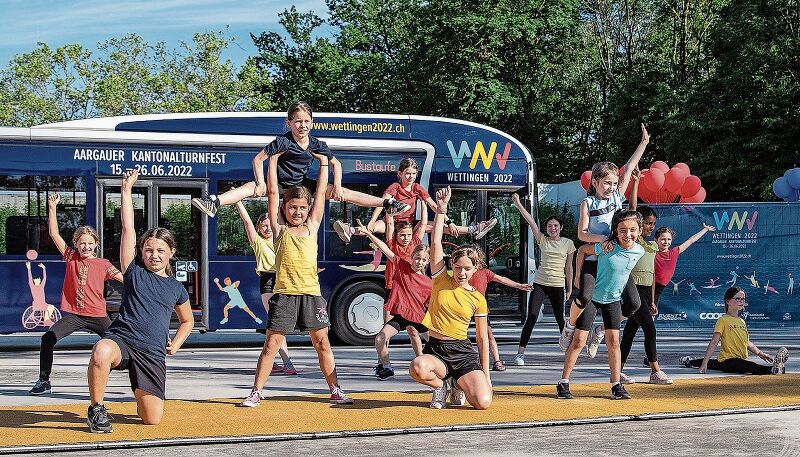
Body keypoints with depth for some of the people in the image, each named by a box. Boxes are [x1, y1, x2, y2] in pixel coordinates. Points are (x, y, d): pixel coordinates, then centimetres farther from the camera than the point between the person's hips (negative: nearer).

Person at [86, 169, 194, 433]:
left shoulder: (176, 288, 15)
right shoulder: (134, 270, 7)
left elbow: (187, 321, 32)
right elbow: (128, 227, 2)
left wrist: (176, 344, 15)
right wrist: (127, 189, 1)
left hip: (153, 353, 3)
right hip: (121, 339, -3)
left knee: (152, 419, -3)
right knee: (101, 352, -42)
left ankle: (140, 393, 35)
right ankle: (97, 409, -18)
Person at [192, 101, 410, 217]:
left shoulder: (317, 144, -6)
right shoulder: (282, 142, -17)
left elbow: (335, 163, 6)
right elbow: (258, 159, -16)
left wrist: (337, 185, -5)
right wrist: (261, 183, -26)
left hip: (302, 184, 4)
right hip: (280, 184, -3)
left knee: (342, 192, -4)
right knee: (251, 187, -33)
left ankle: (388, 203, 0)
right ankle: (214, 203, -52)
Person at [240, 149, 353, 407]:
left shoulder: (312, 227, 12)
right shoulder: (280, 230, 7)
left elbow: (321, 192, 16)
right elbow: (272, 193, 6)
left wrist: (323, 162, 19)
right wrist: (273, 161, 9)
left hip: (311, 292, 2)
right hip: (284, 293, -2)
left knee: (322, 342, 6)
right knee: (272, 343, -2)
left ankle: (335, 390, 13)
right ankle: (256, 392, 4)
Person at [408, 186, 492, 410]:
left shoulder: (478, 298, 4)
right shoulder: (441, 280, 3)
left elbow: (483, 339, 7)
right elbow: (435, 242, -7)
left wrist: (485, 375, 2)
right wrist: (441, 209, -14)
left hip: (463, 353, 1)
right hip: (435, 350, 0)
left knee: (483, 402, -23)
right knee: (417, 368, -39)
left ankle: (458, 384, 15)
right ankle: (441, 385, 0)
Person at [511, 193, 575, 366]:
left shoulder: (568, 243, 5)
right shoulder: (543, 241, 4)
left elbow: (569, 267, 9)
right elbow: (531, 221, -6)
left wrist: (570, 287, 9)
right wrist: (518, 204, -15)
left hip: (558, 286, 0)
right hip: (540, 283, 0)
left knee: (560, 318, 7)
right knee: (531, 317, -8)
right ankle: (520, 352, -10)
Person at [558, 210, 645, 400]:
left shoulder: (640, 252, -8)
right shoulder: (607, 247, -23)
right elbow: (582, 250, -8)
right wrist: (578, 276, -11)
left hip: (613, 299, 4)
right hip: (591, 296, -4)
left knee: (613, 341, 0)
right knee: (579, 340, -5)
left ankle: (616, 385, 5)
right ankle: (563, 383, 1)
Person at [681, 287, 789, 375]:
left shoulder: (742, 321, 15)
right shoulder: (723, 320, -6)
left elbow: (747, 342, 25)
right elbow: (714, 342, -12)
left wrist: (760, 353, 16)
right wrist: (705, 364, -17)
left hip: (740, 360, 8)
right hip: (728, 360, -8)